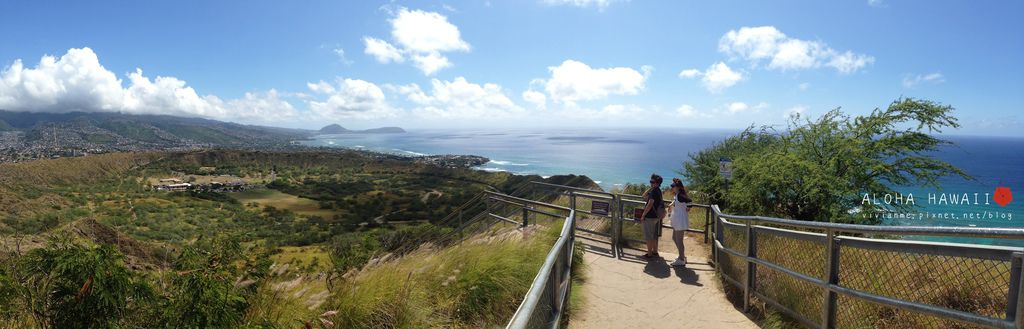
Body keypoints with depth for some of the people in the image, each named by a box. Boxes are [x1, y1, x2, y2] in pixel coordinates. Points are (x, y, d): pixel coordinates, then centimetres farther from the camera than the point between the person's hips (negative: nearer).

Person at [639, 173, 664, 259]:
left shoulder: (654, 191, -19)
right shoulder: (658, 191, 11)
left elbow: (650, 204, -24)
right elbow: (644, 196, 16)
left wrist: (643, 215, -18)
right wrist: (650, 188, 5)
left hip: (649, 217, -9)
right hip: (655, 216, 9)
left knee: (648, 237, 0)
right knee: (654, 236, 18)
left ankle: (649, 254, 7)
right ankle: (655, 252, 28)